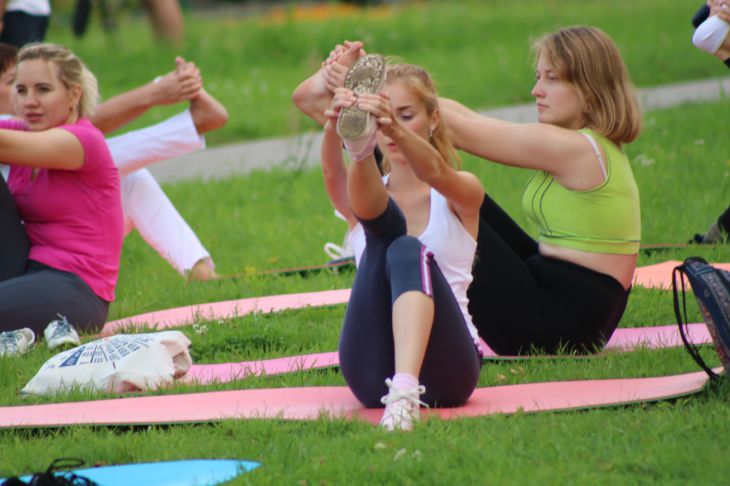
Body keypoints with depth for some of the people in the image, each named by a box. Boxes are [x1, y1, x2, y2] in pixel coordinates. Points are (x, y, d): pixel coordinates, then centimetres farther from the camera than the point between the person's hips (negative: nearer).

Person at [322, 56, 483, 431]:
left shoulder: (462, 194, 13)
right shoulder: (368, 202, 17)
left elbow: (434, 171, -13)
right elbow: (331, 171, -8)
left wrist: (393, 127, -36)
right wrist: (334, 126, -33)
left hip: (445, 367, -2)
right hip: (373, 375, 2)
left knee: (409, 251, -33)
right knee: (385, 231, -17)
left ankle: (407, 389, -57)